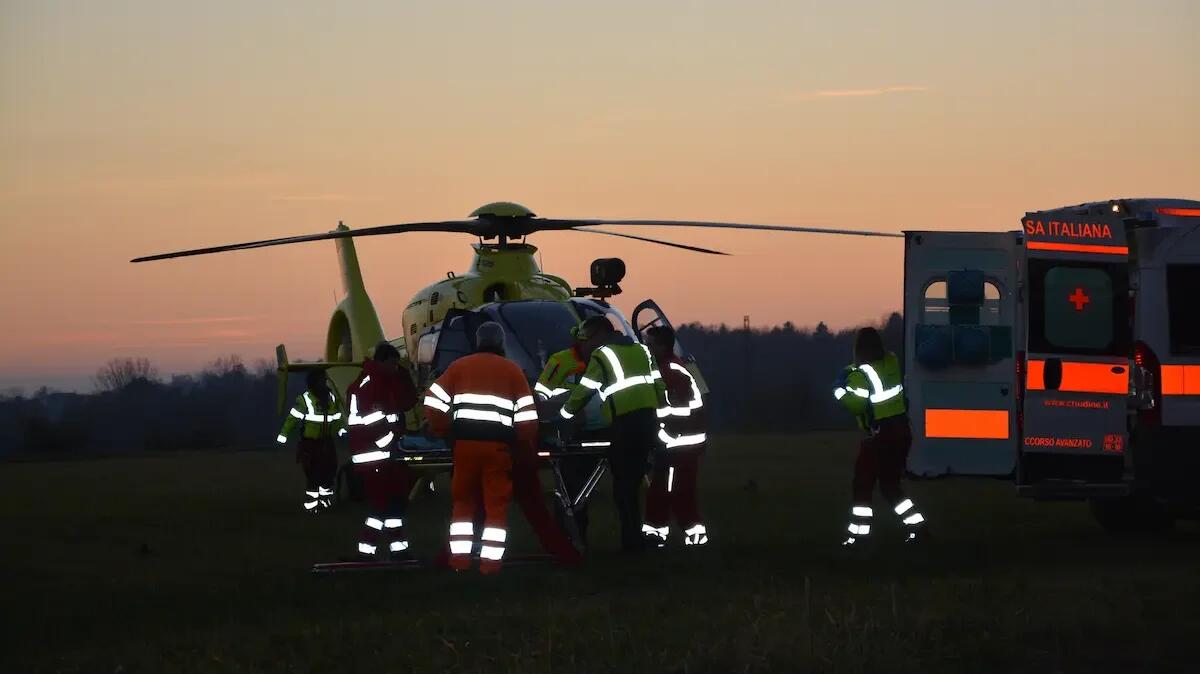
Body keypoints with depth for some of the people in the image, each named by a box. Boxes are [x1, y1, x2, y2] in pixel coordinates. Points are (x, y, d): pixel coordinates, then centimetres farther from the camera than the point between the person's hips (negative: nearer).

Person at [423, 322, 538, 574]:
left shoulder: (460, 366, 11)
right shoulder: (512, 370, 9)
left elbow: (434, 401, 5)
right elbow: (526, 413, 4)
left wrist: (444, 431, 17)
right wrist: (528, 445, 15)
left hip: (465, 440, 1)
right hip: (498, 443, -1)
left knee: (463, 500, 13)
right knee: (497, 503, 4)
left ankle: (459, 558, 9)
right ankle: (490, 561, -2)